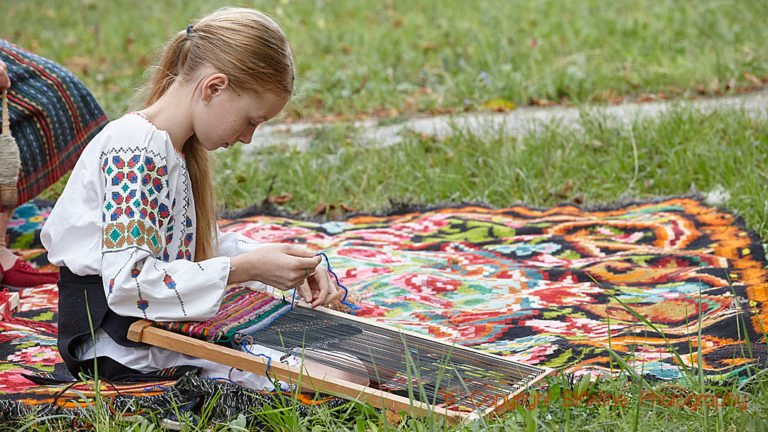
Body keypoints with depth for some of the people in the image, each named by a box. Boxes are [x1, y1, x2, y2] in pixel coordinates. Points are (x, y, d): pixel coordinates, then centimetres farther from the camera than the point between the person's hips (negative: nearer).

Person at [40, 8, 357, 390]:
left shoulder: (177, 150, 11)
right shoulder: (134, 146, -21)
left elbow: (197, 243, 15)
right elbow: (127, 283, -28)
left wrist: (283, 263, 0)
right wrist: (244, 268, -27)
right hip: (120, 347, -10)